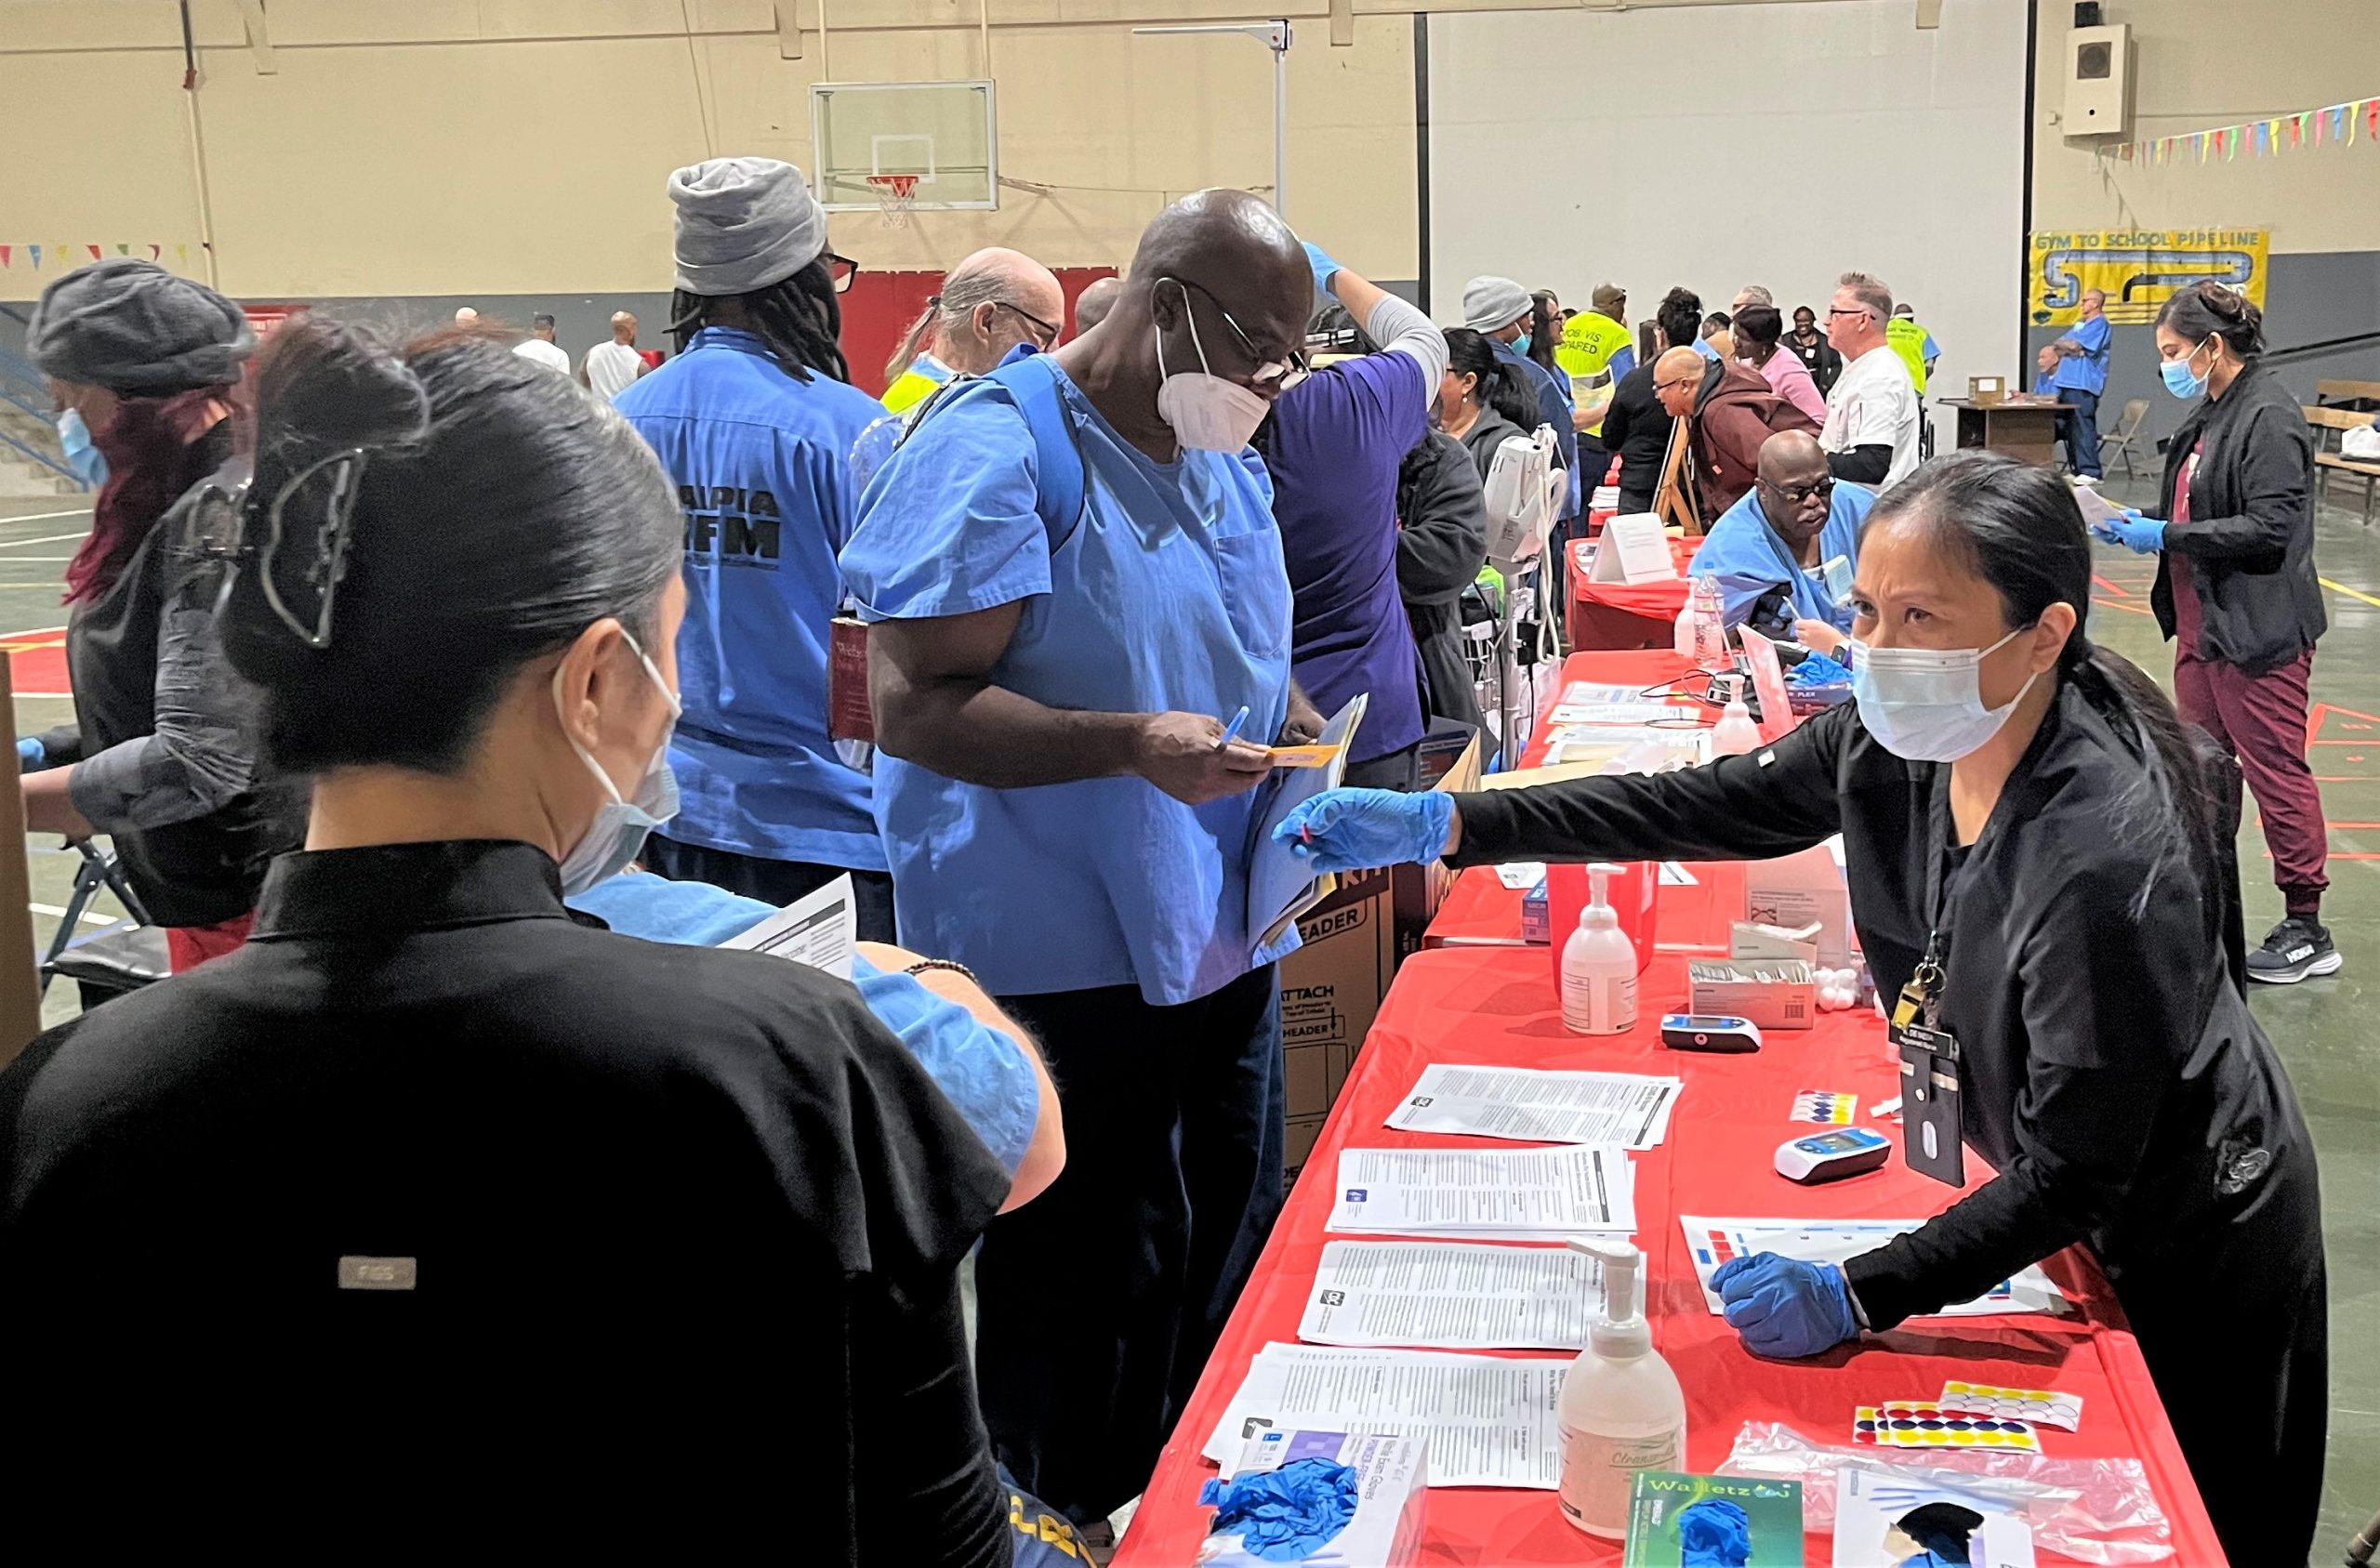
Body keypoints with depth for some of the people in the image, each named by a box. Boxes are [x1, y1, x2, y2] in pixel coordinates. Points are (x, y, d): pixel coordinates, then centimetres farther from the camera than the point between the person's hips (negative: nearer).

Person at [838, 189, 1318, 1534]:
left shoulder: (1225, 461, 11)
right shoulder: (997, 450, -16)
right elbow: (913, 703, -21)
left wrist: (1311, 747, 1)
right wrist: (1132, 745, -32)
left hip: (1222, 950, 9)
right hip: (1063, 971, -8)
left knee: (1233, 1265, 19)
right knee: (1085, 1296, 4)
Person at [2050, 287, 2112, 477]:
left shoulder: (2099, 325, -6)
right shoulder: (2080, 323, 23)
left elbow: (2075, 345, -15)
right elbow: (2062, 345, 17)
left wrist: (2060, 344, 4)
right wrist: (2070, 347, -4)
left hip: (2083, 385, -9)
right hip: (2068, 383, 9)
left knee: (2083, 427, -12)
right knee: (2070, 428, 9)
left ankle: (2089, 471, -12)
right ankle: (2077, 470, 13)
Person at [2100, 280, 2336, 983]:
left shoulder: (2268, 418, -17)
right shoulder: (2209, 414, 11)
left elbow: (2270, 527, -23)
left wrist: (2166, 536, -20)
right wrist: (2143, 522, 2)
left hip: (2258, 630, -9)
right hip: (2203, 622, 9)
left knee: (2276, 770, -1)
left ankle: (2307, 929, 9)